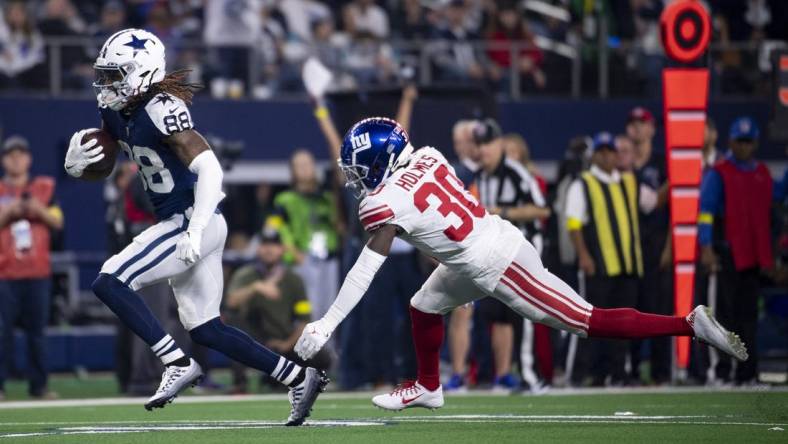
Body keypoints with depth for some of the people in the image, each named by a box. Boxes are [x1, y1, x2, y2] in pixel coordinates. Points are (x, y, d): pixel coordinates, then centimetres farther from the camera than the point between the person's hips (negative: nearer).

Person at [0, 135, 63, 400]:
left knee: (37, 330, 3)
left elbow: (57, 223, 7)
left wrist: (40, 210, -10)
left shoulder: (44, 188, 11)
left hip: (38, 272, 2)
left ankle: (38, 385, 7)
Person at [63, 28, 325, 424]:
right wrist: (76, 162, -6)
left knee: (110, 283, -15)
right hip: (178, 224, 10)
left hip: (192, 223, -10)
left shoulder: (161, 110, -19)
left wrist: (195, 231, -33)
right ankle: (299, 377, 17)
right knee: (204, 330, 12)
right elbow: (95, 167, 19)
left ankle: (178, 364, -12)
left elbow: (209, 167, -25)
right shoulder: (117, 114, 9)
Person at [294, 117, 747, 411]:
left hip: (497, 265, -9)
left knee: (587, 321, -5)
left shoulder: (387, 201, -16)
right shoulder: (428, 158, 4)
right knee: (424, 307, 22)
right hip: (498, 237, 9)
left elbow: (365, 271, -17)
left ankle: (689, 324, -7)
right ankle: (428, 387, 42)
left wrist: (326, 325, -13)